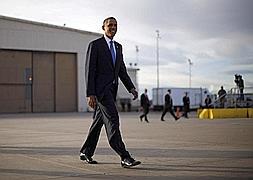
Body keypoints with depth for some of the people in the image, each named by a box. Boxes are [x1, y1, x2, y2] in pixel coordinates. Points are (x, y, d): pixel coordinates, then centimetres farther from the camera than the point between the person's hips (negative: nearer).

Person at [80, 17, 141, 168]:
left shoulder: (118, 47, 17)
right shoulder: (95, 45, -5)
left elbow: (122, 70, 18)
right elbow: (89, 70, -10)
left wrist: (131, 88, 6)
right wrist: (90, 94, -16)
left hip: (111, 89, 8)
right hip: (100, 88, -8)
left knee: (99, 121, 13)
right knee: (112, 120, -15)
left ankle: (86, 153, 25)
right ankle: (125, 158, -19)